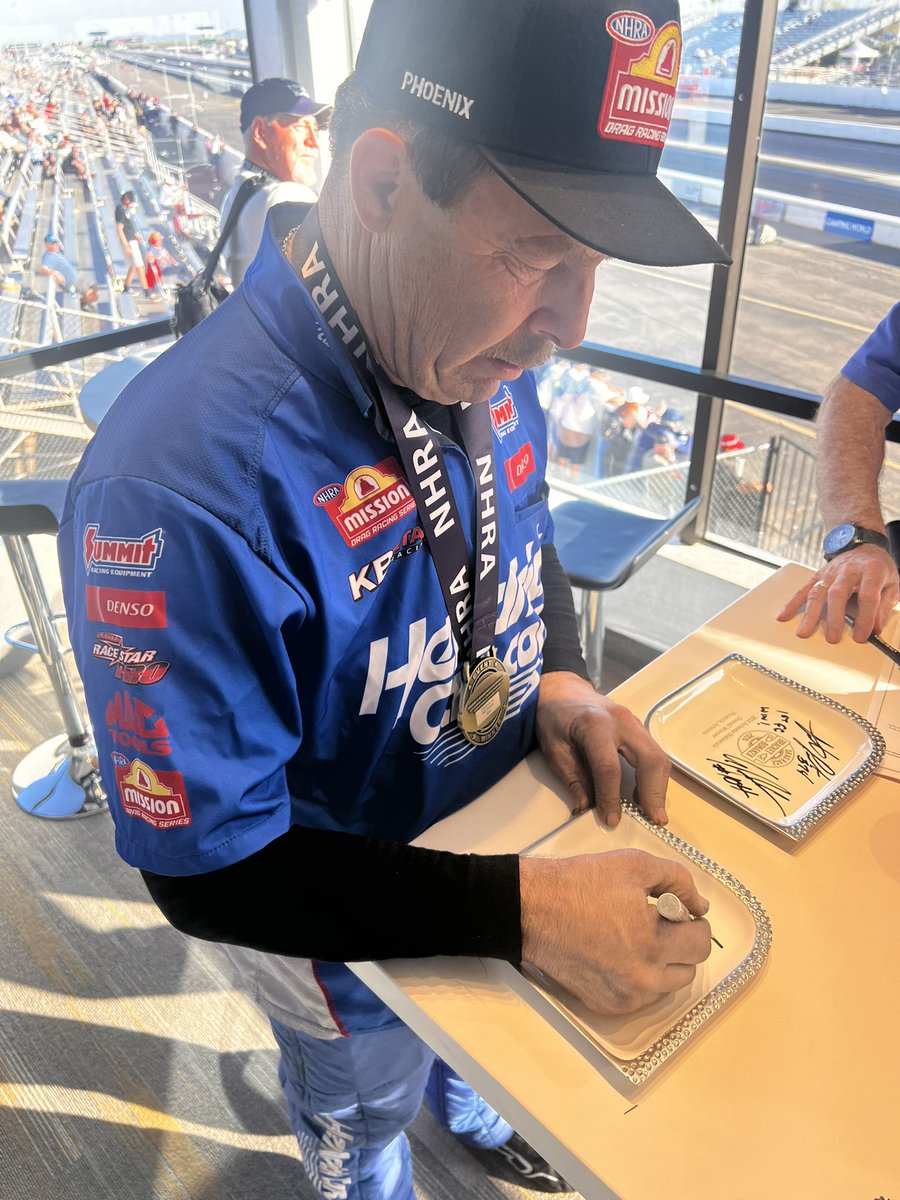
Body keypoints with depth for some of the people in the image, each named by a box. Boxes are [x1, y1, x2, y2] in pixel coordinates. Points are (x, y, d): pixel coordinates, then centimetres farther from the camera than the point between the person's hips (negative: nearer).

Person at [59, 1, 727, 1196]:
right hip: (347, 923, -5)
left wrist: (562, 677, -16)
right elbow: (210, 869, -29)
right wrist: (524, 909, -34)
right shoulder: (183, 481, -39)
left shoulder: (477, 347, -15)